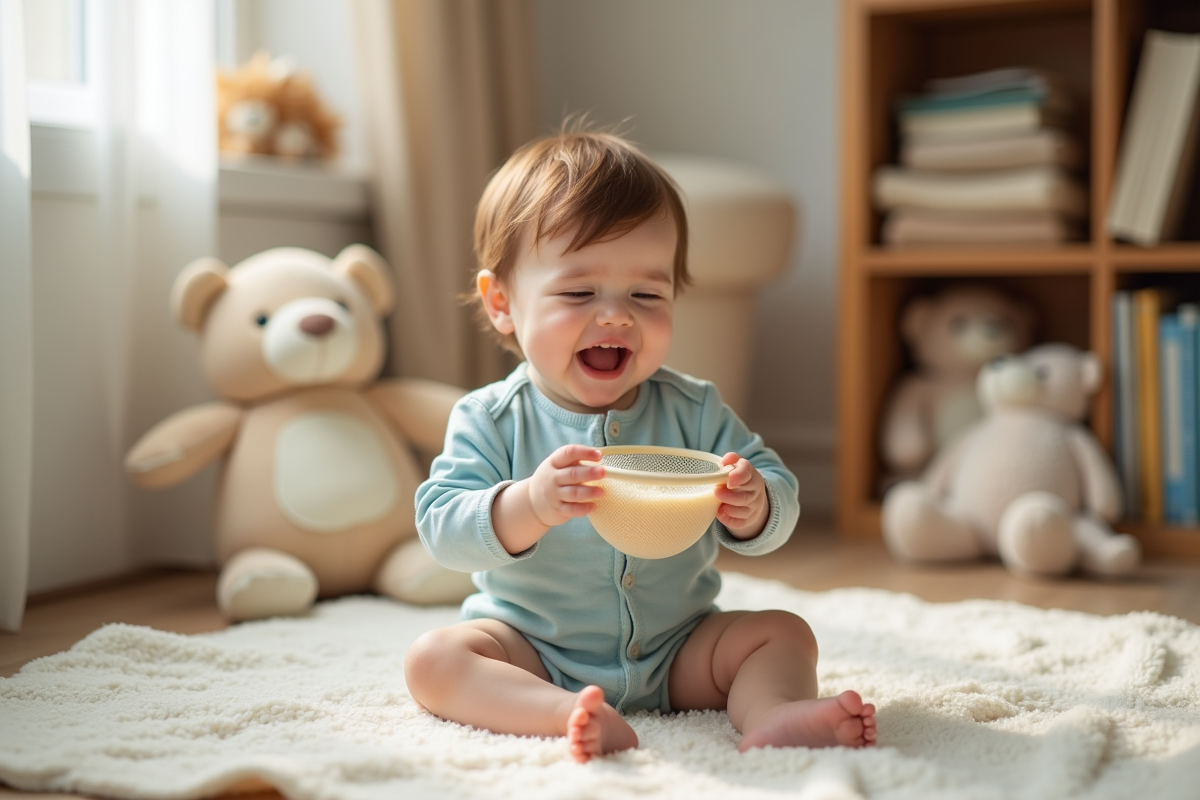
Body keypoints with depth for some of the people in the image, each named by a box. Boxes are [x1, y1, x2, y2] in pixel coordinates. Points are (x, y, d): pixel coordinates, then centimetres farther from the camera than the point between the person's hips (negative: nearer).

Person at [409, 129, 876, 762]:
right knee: (433, 658, -25)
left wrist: (752, 508, -30)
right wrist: (528, 507, -40)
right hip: (533, 651, -2)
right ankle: (574, 716, -44)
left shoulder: (693, 412, -3)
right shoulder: (491, 419, -9)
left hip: (676, 651, 2)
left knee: (783, 632, -12)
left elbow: (781, 500, -4)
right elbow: (443, 530, -20)